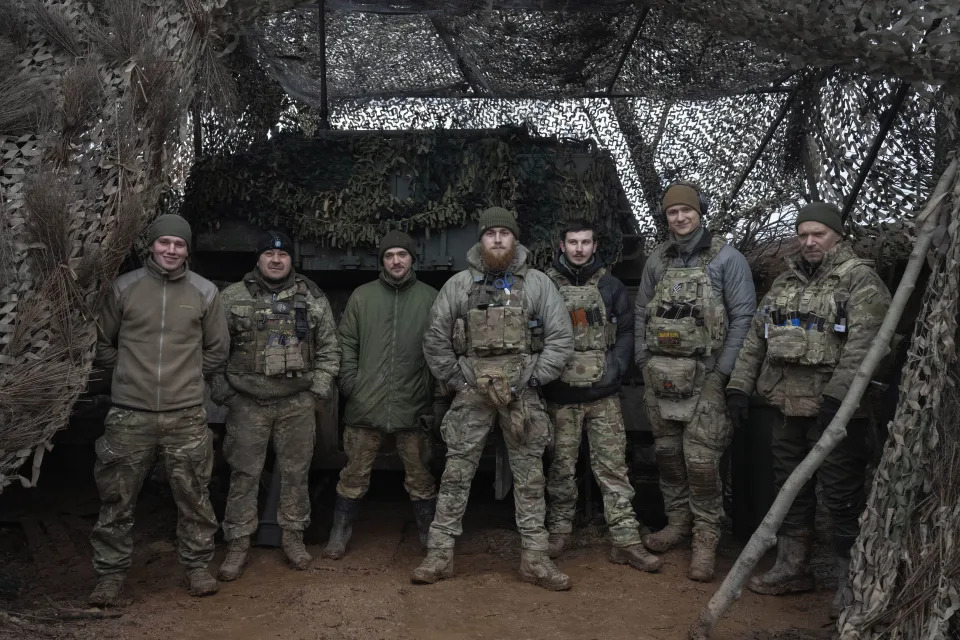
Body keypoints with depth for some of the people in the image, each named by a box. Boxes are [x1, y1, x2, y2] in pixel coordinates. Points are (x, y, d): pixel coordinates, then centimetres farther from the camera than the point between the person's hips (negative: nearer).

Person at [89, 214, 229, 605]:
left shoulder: (205, 292, 3)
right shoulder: (124, 288, 2)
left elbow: (217, 348, 13)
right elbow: (103, 343, 13)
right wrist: (129, 372, 10)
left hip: (186, 415, 0)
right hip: (129, 414, 0)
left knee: (193, 497, 6)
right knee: (117, 499, 7)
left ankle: (197, 566, 22)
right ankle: (110, 575, 21)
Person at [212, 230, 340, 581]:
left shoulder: (312, 298, 5)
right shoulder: (233, 297, 1)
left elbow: (329, 348, 7)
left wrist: (320, 388, -1)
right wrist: (221, 390, -3)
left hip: (298, 402, 1)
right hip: (247, 403, -1)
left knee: (296, 472, 9)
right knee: (244, 473, 4)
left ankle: (293, 536, 24)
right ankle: (238, 543, 16)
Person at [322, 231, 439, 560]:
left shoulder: (430, 298, 3)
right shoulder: (362, 296, 6)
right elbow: (346, 343, 8)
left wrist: (435, 391, -2)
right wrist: (349, 382, -3)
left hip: (413, 405, 0)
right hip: (365, 405, 1)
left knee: (421, 478, 10)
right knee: (355, 475, 9)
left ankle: (429, 537, 24)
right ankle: (339, 535, 24)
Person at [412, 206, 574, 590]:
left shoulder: (538, 283, 5)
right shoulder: (458, 285, 6)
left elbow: (560, 339, 2)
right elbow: (435, 340, 8)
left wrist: (532, 380, -5)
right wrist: (456, 381, 1)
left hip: (521, 393, 0)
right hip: (471, 393, 0)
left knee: (530, 476, 5)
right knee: (456, 473, 3)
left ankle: (534, 558, 14)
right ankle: (440, 554, 11)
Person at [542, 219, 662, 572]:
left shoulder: (611, 287, 8)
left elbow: (627, 332, 10)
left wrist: (616, 365, -5)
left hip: (604, 396, 1)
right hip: (560, 396, -1)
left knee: (612, 466, 0)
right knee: (561, 466, 8)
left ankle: (626, 541, 4)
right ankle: (559, 530, 22)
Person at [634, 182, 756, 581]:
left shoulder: (726, 259, -2)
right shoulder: (657, 261, 12)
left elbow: (743, 317, -6)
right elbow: (641, 314, 16)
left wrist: (723, 371, -11)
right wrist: (644, 362, 7)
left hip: (704, 375, -5)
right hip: (660, 375, 5)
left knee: (701, 459, -8)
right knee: (667, 452, 11)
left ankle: (706, 538, 4)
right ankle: (677, 522, 25)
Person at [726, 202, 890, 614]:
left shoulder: (861, 280, -6)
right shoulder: (785, 283, 15)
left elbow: (863, 343, -18)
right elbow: (756, 337, 16)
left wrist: (839, 395, -27)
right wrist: (740, 386, 9)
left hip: (833, 408, -7)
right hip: (787, 405, 7)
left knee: (841, 494, 0)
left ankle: (851, 580, 14)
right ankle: (792, 568, 29)